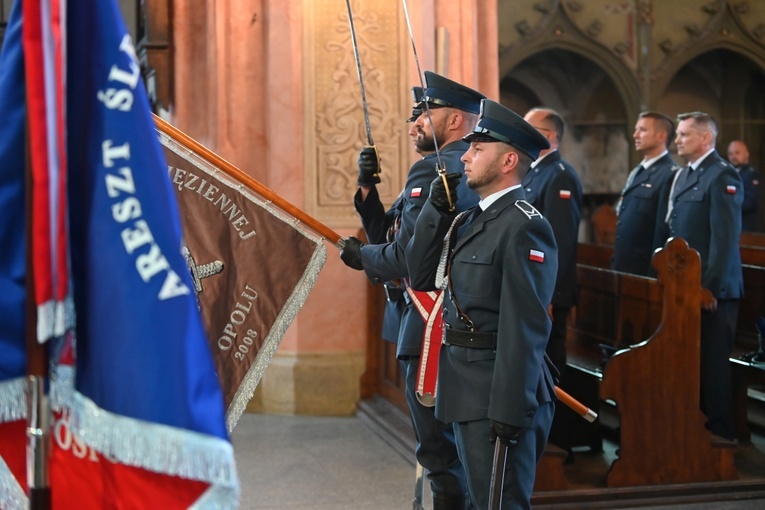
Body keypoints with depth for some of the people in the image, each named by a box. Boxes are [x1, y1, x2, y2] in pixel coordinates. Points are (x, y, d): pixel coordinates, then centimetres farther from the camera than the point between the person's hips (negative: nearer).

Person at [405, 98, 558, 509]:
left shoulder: (524, 227, -17)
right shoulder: (472, 218, 12)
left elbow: (525, 328, -22)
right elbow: (421, 278, 11)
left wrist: (510, 413, -24)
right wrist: (436, 210, 1)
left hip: (499, 394, -9)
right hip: (466, 389, 9)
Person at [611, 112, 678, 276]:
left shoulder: (670, 175, -14)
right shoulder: (636, 172, 17)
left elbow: (664, 230, -18)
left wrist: (654, 274, -18)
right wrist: (615, 263, 16)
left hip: (645, 270, -9)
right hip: (622, 267, 9)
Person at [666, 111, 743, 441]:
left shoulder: (722, 176, -13)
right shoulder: (683, 175, 15)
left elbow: (726, 237, -19)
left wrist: (710, 286, -20)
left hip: (711, 288, -8)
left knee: (713, 361, -1)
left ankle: (720, 430, 9)